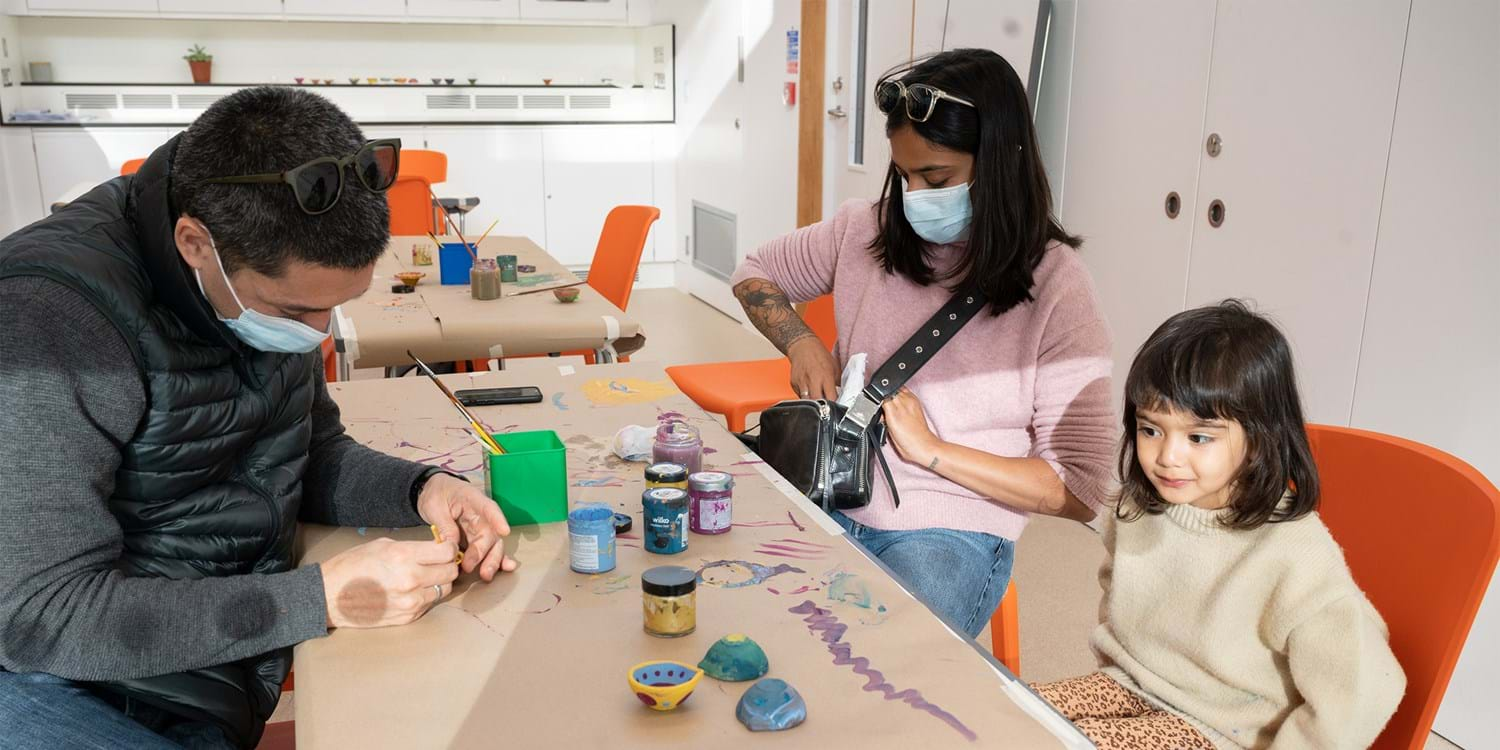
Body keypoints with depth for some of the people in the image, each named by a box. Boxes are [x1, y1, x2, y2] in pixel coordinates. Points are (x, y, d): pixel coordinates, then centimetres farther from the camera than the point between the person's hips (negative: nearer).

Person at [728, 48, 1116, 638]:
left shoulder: (1053, 284, -11)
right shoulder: (867, 232, 0)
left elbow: (1081, 492, -11)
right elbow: (754, 274, 18)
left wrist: (931, 450, -17)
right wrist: (802, 345, -2)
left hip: (951, 535, -3)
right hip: (832, 503, 4)